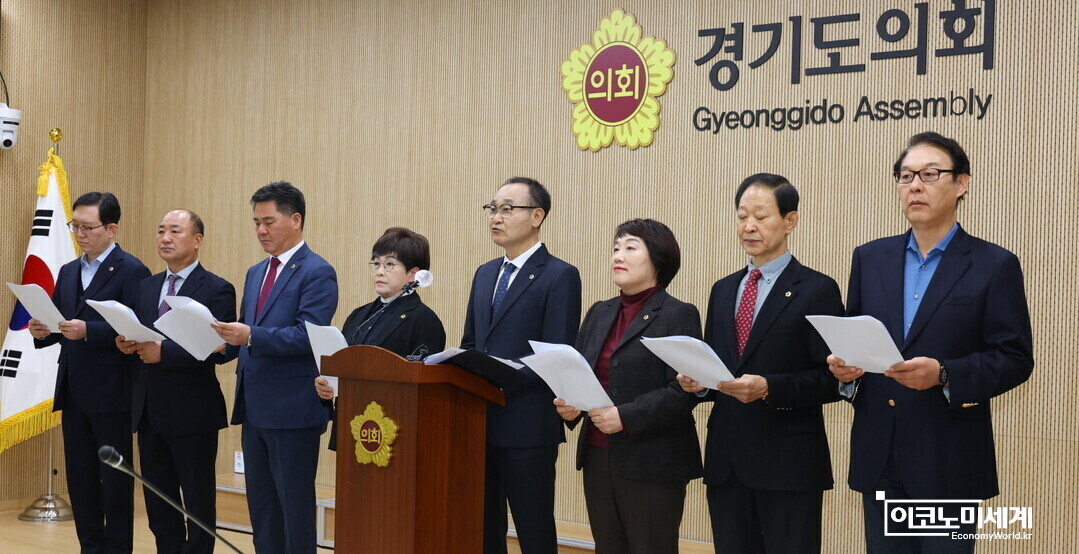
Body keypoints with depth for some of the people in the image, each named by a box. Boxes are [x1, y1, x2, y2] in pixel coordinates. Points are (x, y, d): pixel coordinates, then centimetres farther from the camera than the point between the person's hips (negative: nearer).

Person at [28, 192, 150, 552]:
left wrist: (87, 330, -26)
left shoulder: (132, 271, -8)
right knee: (79, 478, 12)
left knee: (115, 479, 2)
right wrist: (42, 331, -8)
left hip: (112, 394, -7)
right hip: (73, 392, 7)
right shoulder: (68, 272, 15)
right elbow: (57, 323, 14)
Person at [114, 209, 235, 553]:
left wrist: (163, 352, -24)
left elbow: (218, 350, -18)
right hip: (149, 410, 7)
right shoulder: (147, 286, 14)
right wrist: (127, 344, -9)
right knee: (158, 501, 14)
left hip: (192, 411, -7)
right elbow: (138, 337, 14)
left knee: (198, 502, 4)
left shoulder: (217, 290, -8)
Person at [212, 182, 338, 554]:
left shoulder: (317, 272, -9)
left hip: (293, 410, -8)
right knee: (261, 506, 13)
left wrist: (252, 336, -29)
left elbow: (307, 336, -19)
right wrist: (227, 340, -2)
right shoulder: (256, 273, 17)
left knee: (295, 506, -1)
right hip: (254, 408, 8)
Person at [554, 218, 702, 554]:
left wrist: (626, 417, -22)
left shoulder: (679, 316, -6)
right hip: (598, 457, 6)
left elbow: (684, 389, -14)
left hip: (651, 463, -6)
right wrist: (569, 405, -6)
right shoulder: (600, 313, 15)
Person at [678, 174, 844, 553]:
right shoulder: (723, 290, 15)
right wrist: (696, 380, -4)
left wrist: (769, 388, -22)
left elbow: (832, 379, -10)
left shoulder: (817, 290, -4)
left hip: (789, 463, -5)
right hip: (725, 460, 6)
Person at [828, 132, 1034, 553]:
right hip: (878, 455, 4)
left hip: (949, 459, -4)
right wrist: (845, 366, -9)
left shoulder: (994, 265, -2)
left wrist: (944, 375, -20)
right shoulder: (869, 258, 10)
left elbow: (1015, 359, -6)